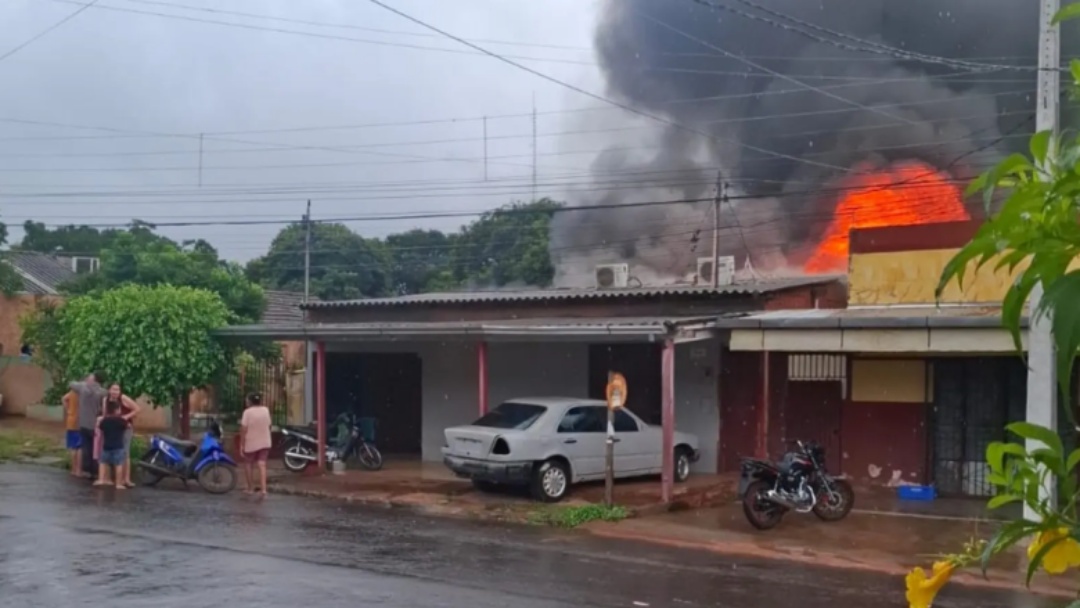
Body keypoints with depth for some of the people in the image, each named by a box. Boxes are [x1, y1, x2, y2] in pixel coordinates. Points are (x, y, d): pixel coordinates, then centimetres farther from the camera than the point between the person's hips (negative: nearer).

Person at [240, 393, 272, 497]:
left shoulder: (248, 412, -13)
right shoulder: (266, 410, 1)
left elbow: (244, 429, -15)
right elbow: (269, 425, 4)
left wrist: (241, 445, -10)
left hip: (251, 443, -3)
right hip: (264, 442, 3)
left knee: (248, 464, 14)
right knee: (262, 465, -1)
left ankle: (250, 488, 17)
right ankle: (263, 488, -14)